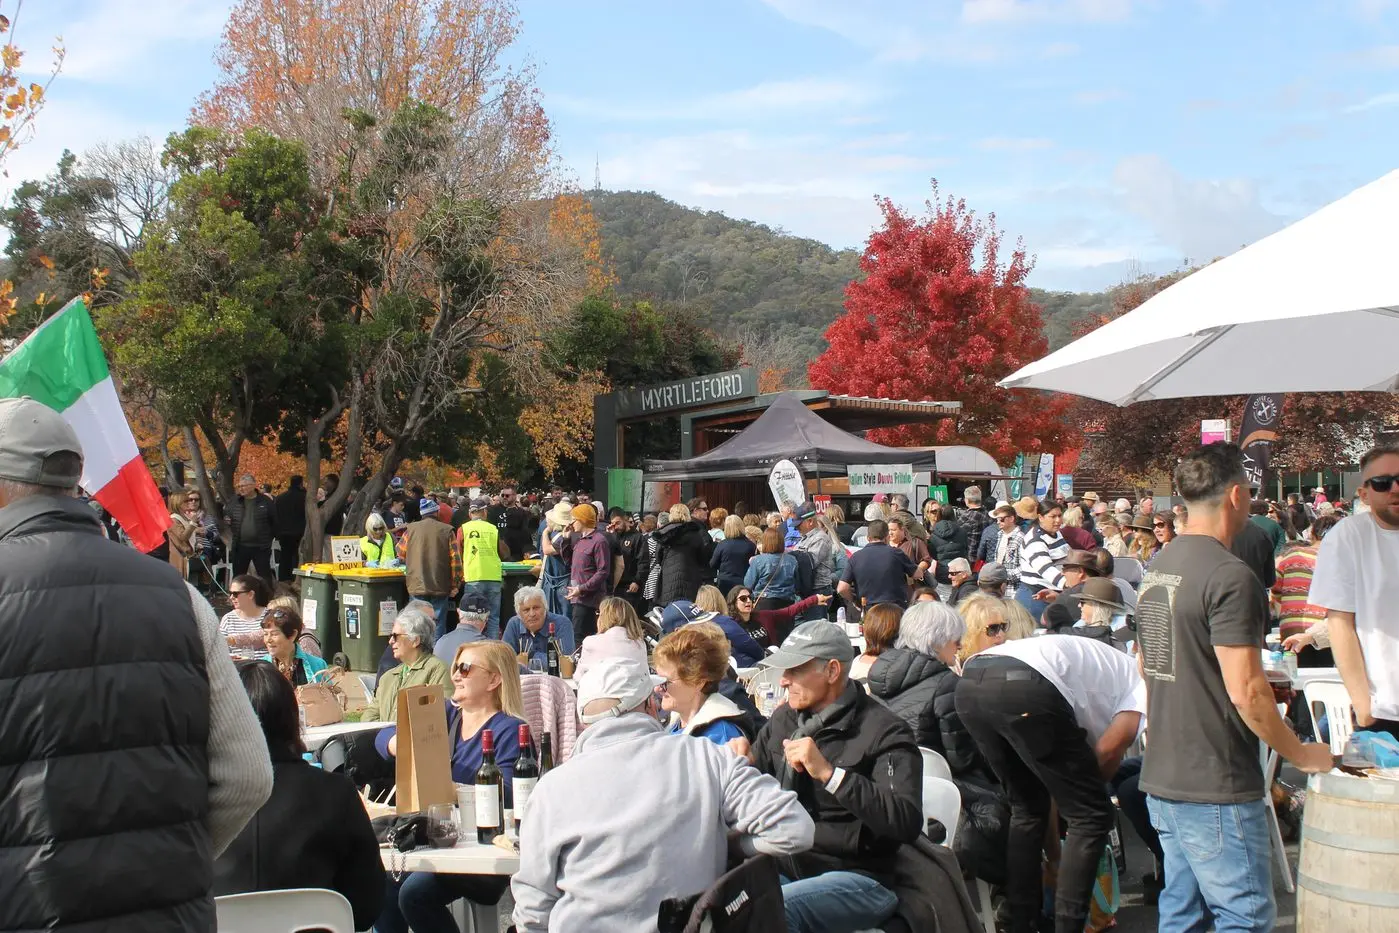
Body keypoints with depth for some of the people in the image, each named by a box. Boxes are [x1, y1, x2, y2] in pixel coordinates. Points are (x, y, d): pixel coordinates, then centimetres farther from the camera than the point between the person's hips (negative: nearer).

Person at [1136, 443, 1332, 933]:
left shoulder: (1156, 569, 10)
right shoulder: (1230, 575, -18)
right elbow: (1245, 693, -21)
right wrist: (1301, 755, -7)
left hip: (1162, 778, 9)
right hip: (1215, 786, -9)